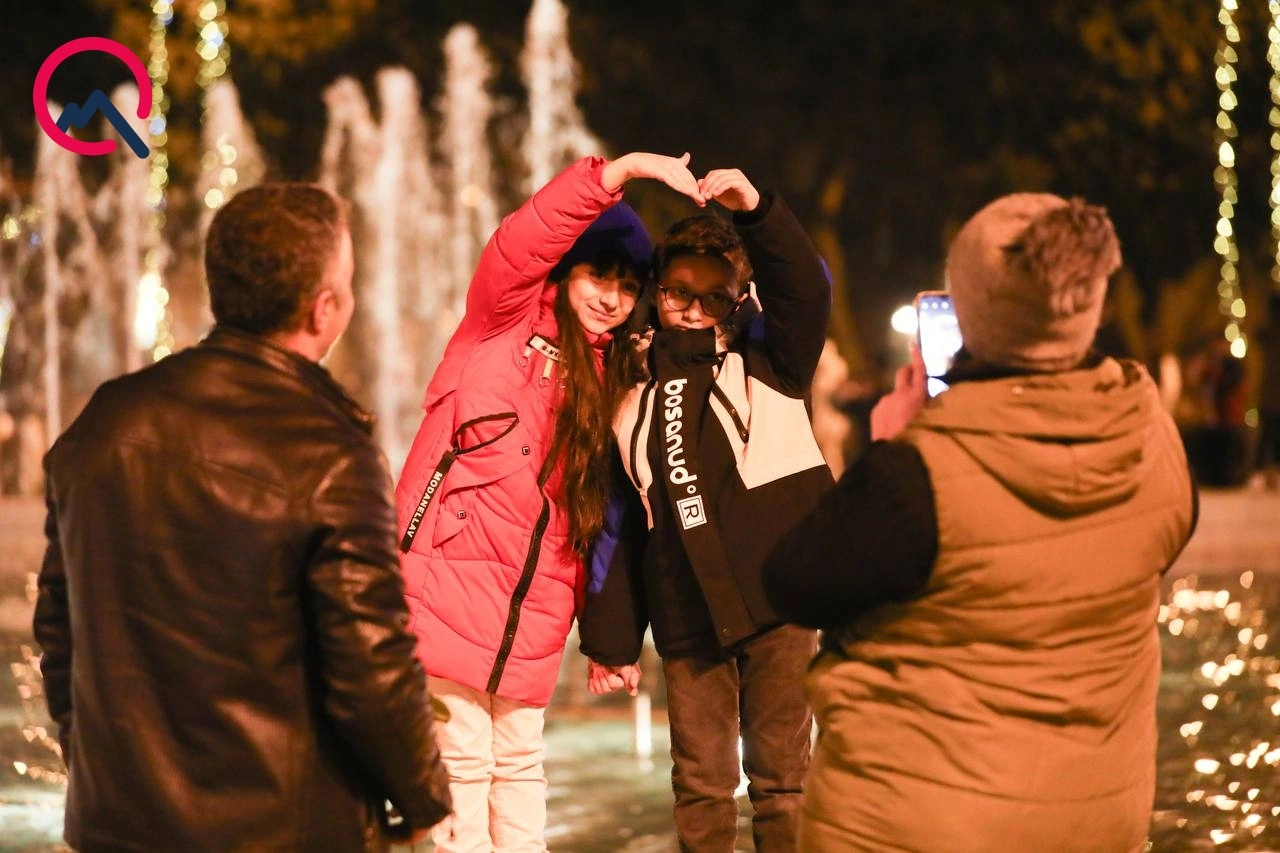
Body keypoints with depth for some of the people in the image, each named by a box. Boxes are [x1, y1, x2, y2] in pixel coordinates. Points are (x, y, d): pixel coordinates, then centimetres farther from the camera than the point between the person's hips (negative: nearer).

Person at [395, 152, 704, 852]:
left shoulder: (606, 374, 14)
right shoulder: (507, 320, 1)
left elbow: (592, 512, 12)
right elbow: (523, 241, -20)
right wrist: (629, 169, -28)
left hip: (534, 605, 5)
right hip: (452, 577, -5)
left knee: (519, 763, 12)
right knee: (463, 764, -2)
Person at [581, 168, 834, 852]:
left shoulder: (765, 359, 6)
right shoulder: (633, 388, 12)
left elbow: (806, 290, -15)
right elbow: (620, 523, 13)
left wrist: (755, 210, -30)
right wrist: (611, 641, 10)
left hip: (776, 603, -3)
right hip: (685, 622, 3)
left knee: (780, 778, 1)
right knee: (699, 788, 6)